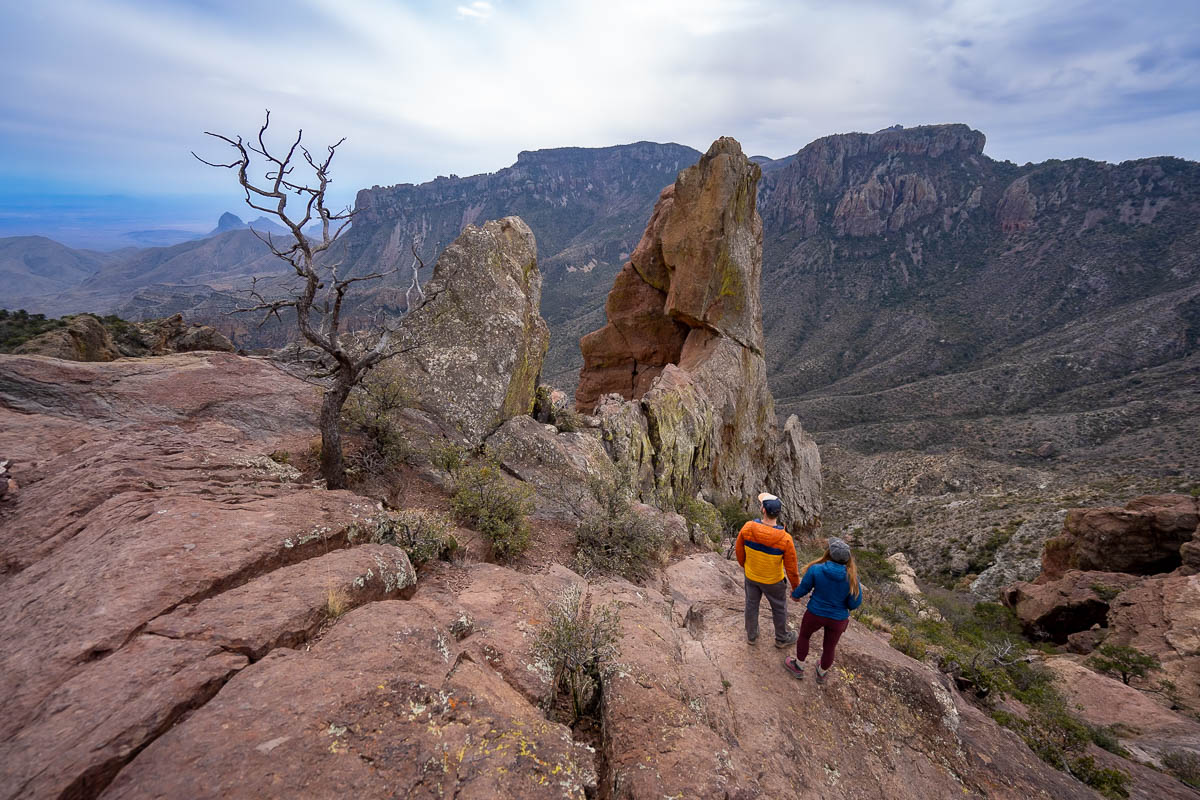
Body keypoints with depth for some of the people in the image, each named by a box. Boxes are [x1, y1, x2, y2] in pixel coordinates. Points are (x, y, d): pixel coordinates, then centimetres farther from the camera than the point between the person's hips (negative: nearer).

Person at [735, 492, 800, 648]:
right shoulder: (785, 539, -33)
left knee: (751, 604, 24)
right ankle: (781, 638, 47)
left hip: (751, 576, 2)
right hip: (773, 581, -2)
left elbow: (739, 550, -8)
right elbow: (791, 568, -20)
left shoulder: (747, 528, -27)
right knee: (779, 608, 24)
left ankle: (752, 636, 45)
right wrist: (796, 587, -2)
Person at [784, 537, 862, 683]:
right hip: (838, 619, 2)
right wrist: (845, 608, 12)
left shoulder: (815, 570, -24)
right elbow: (855, 602, -12)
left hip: (815, 614, -1)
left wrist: (795, 595, 13)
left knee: (804, 636, 27)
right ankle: (821, 674, 49)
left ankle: (798, 667, 43)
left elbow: (803, 589, -9)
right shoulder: (851, 577, -21)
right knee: (829, 647, 25)